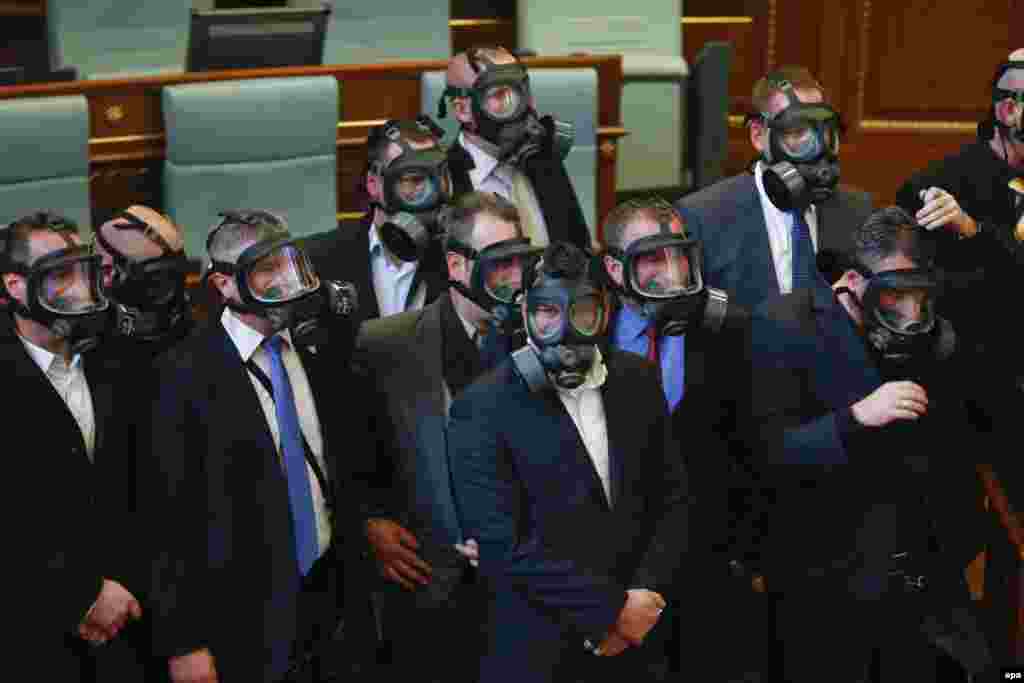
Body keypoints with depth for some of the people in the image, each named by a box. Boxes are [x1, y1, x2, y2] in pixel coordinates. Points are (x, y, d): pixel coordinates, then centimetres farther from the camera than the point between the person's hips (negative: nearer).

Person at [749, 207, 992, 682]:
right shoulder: (787, 325, -8)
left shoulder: (933, 336, 7)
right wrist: (856, 418, -26)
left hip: (923, 583, 5)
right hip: (829, 584, -4)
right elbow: (767, 453, -17)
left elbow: (958, 458, 15)